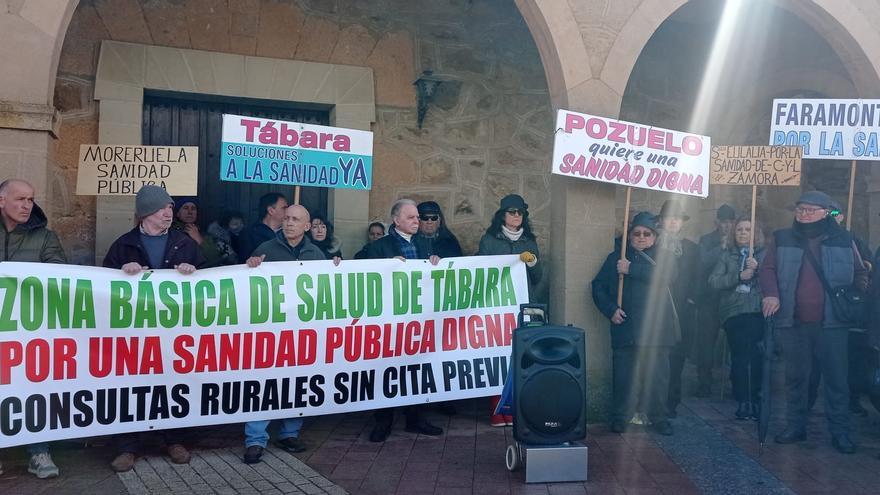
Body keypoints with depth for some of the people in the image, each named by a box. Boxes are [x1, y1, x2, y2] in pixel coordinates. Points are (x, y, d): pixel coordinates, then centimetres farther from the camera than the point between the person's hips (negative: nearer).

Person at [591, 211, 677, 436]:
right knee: (623, 374, 0)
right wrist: (610, 309, -5)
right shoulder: (616, 257, 14)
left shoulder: (665, 256, 11)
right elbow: (598, 285, 9)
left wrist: (631, 269, -14)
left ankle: (658, 417, 16)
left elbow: (665, 276, -12)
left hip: (656, 328, 0)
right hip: (625, 327, 0)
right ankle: (620, 417, 13)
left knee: (658, 374, 0)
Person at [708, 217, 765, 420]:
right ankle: (742, 401, 3)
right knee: (739, 357, -5)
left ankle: (754, 401, 1)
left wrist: (757, 269, -15)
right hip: (733, 312, 1)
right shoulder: (727, 255, 15)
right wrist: (739, 276, -9)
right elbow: (713, 281, 1)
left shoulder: (764, 255, 13)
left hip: (757, 312, -1)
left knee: (755, 356, -9)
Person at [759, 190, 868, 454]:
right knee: (795, 376, 9)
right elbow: (767, 269, 2)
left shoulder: (843, 240, 7)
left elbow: (860, 272, 15)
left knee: (836, 377, 2)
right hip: (793, 323, 1)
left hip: (832, 323, 0)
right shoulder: (782, 239, 6)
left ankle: (840, 432, 12)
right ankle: (795, 426, 20)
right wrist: (771, 294, -15)